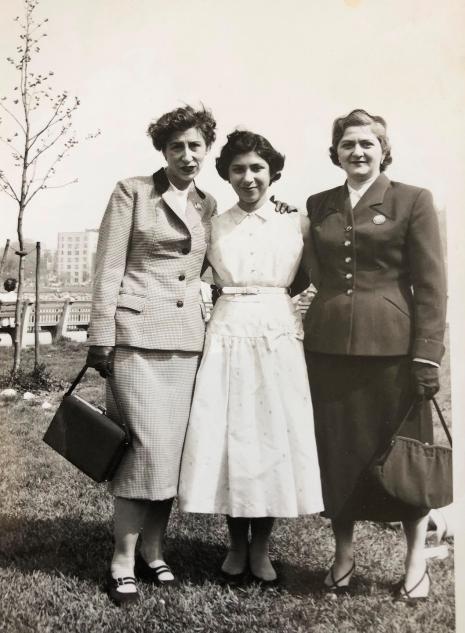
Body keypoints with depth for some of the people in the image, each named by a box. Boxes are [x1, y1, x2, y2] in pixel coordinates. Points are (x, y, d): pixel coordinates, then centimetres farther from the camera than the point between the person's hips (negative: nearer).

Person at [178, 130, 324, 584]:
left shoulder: (297, 223, 6)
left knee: (277, 438, 2)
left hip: (280, 336, 0)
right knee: (228, 439, 3)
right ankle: (236, 544, 22)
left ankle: (261, 548, 20)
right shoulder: (213, 226, 6)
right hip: (227, 336, 0)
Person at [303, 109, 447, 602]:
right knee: (337, 451, 10)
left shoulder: (413, 201, 2)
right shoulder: (318, 205, 13)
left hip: (392, 345, -3)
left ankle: (416, 561, 25)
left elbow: (431, 286, -3)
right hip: (328, 344, 4)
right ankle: (343, 555, 27)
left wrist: (427, 356, -9)